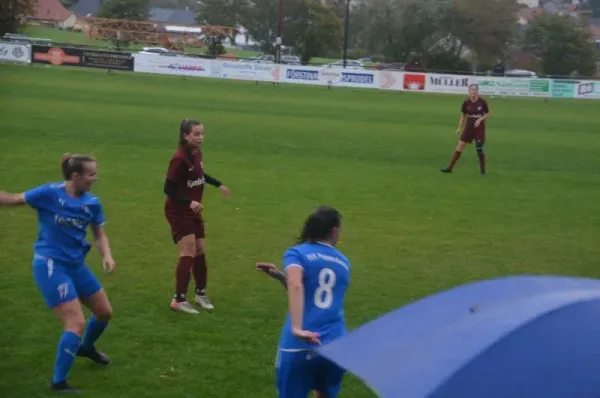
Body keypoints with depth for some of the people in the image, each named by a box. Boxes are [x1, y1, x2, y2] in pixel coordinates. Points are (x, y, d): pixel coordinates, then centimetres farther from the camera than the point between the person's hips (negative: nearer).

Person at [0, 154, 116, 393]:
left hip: (76, 265, 7)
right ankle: (58, 382, -2)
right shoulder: (49, 193, -17)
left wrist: (106, 256, -11)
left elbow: (100, 235, 7)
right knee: (77, 323, -15)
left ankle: (86, 347, 51)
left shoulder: (92, 202, -2)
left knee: (104, 312, 19)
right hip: (50, 265, -7)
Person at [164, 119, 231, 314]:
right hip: (178, 211, -8)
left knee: (199, 251, 14)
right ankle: (178, 300, -8)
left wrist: (218, 184, 23)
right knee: (188, 252, -14)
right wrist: (189, 202, -34)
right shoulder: (180, 159, -24)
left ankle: (201, 294, 29)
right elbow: (168, 189, -24)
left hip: (193, 211, 8)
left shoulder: (197, 154, 0)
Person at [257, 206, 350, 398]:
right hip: (335, 346, 4)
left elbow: (296, 286, -21)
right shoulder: (343, 262, 15)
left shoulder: (297, 253, 0)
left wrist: (297, 329, -30)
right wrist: (279, 276, 21)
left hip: (299, 346, -4)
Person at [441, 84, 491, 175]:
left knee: (479, 149, -4)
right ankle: (450, 167, 5)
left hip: (479, 128, -2)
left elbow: (487, 114, 1)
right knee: (459, 147, -1)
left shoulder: (482, 102, -10)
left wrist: (480, 119, -17)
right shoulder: (466, 103, -5)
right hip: (468, 127, 2)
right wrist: (459, 128, 1)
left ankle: (483, 170, 15)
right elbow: (463, 116, 6)